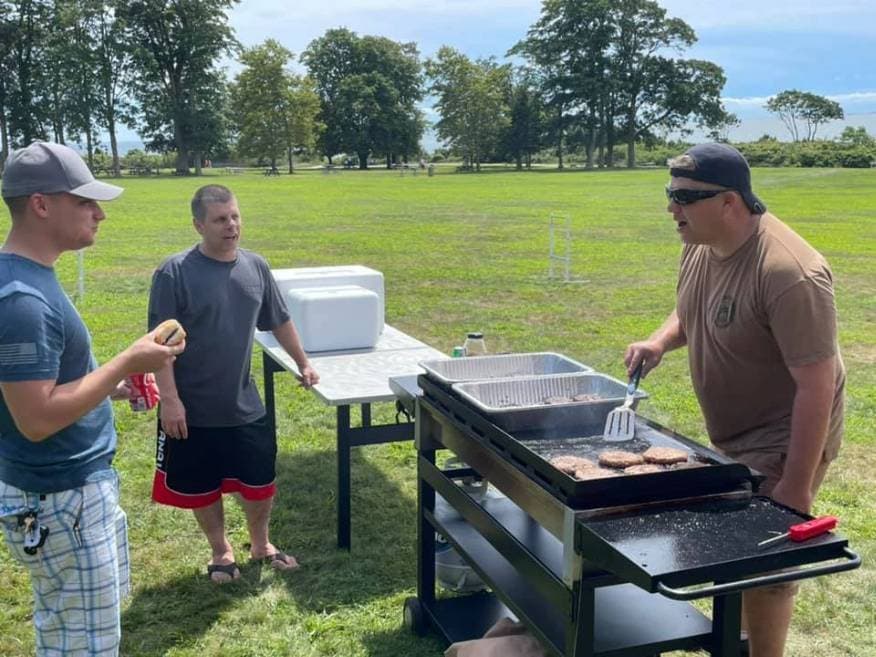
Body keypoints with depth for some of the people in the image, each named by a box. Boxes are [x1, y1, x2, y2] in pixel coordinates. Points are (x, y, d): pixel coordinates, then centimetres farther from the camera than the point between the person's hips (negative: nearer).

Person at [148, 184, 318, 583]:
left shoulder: (255, 267, 1)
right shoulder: (175, 273, -15)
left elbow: (280, 322, 14)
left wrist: (303, 364, 20)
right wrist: (169, 399, -19)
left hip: (244, 404, 4)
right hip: (193, 408, -4)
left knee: (260, 480, 13)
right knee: (201, 487, 12)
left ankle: (261, 545, 37)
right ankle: (221, 551, 35)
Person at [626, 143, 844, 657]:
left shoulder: (787, 272, -31)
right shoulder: (703, 244, -4)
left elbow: (817, 387, -28)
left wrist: (797, 485, -24)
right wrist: (661, 341, -6)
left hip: (782, 441, -8)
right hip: (732, 437, 8)